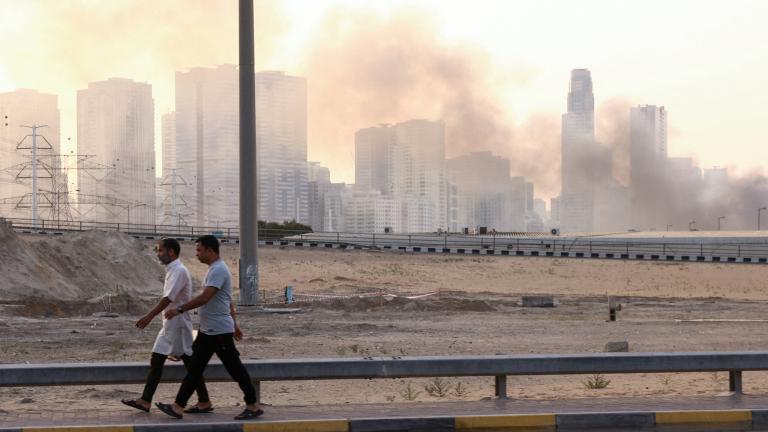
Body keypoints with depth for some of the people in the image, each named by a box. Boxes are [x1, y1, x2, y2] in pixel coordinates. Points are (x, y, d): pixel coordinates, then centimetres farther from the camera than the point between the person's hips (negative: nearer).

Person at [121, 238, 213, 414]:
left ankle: (204, 402, 2)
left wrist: (149, 317, -25)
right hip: (170, 324, 10)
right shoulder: (172, 270, 14)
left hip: (178, 324, -10)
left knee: (190, 363, -4)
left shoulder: (179, 271, -16)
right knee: (156, 361, 8)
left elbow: (168, 298, -23)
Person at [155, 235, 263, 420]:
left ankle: (253, 406, 7)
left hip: (219, 331, -10)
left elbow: (204, 298, -27)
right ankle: (178, 407, 9)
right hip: (207, 330, 10)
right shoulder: (215, 269, 16)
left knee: (235, 368, -2)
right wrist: (234, 325, 25)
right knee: (194, 368, 8)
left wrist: (179, 310, -25)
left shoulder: (218, 270, -18)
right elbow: (229, 302, 21)